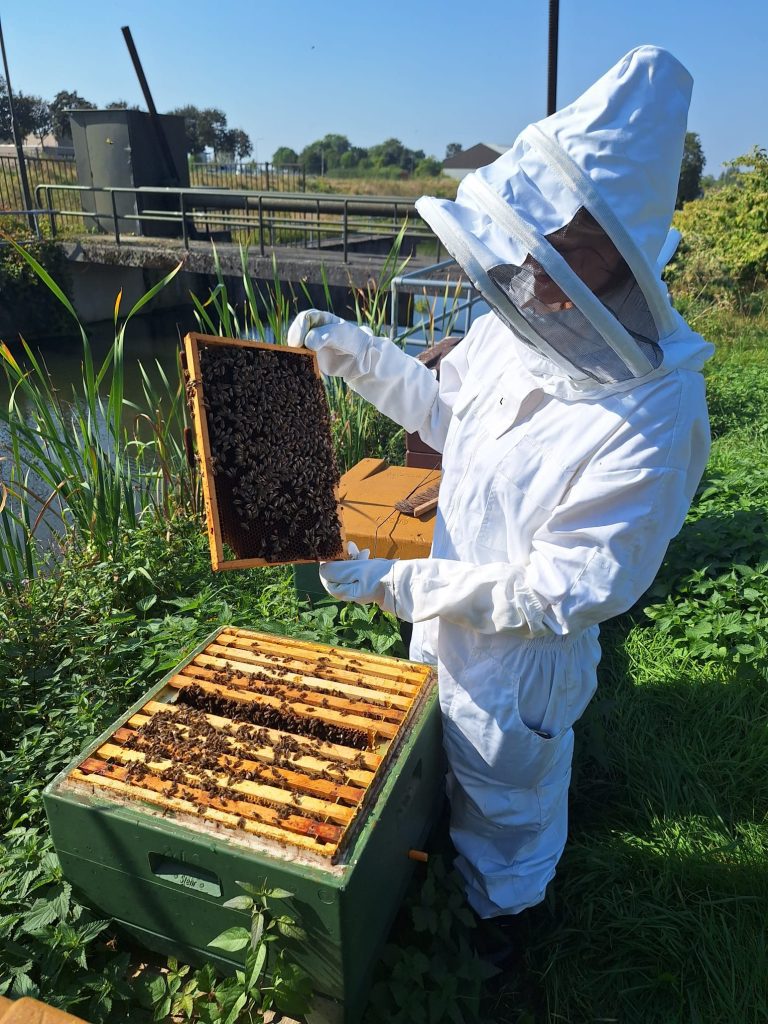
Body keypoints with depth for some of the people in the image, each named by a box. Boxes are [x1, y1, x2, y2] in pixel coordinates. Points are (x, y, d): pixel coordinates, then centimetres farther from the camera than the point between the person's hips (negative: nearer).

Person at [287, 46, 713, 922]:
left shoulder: (652, 413, -34)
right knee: (442, 763, 34)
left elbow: (564, 591, -30)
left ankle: (492, 924, 55)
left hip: (520, 657, -7)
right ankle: (447, 873, 66)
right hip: (451, 619, 7)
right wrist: (354, 352, -5)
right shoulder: (515, 322, -13)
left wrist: (399, 584, -27)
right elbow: (448, 409, 6)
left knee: (502, 810, 22)